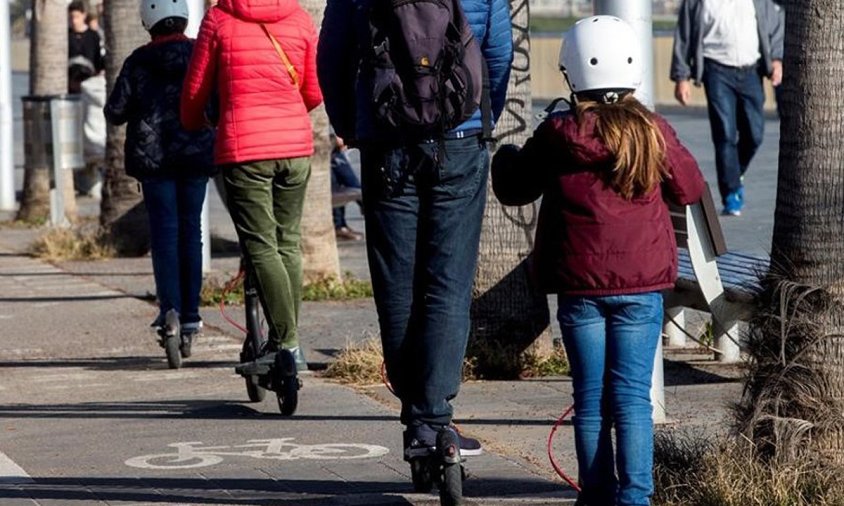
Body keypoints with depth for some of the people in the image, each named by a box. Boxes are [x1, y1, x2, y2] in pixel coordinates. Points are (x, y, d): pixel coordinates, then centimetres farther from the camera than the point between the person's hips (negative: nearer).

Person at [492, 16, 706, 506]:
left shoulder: (557, 134, -6)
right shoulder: (652, 132, -4)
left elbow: (514, 189, 7)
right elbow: (689, 189, 11)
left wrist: (506, 157, 28)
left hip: (580, 286, 0)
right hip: (642, 284, 0)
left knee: (591, 398, 8)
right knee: (633, 396, 0)